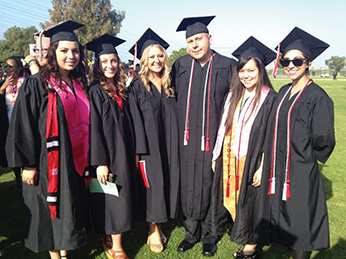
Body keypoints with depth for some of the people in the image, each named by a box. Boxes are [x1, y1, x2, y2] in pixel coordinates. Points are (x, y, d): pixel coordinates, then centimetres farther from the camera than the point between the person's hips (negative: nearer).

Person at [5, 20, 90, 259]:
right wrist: (28, 164, -14)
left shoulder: (80, 85, 9)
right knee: (52, 213, 7)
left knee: (71, 212, 15)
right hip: (49, 164, -6)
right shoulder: (36, 84, -9)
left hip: (76, 163, 6)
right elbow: (23, 127, -11)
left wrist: (88, 159, 13)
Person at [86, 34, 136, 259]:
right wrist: (100, 162, -18)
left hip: (124, 154, 7)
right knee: (112, 200, 2)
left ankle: (113, 241, 30)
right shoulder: (95, 91, -10)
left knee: (122, 199, 13)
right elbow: (93, 129, -14)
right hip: (107, 155, -6)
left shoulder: (122, 89, 9)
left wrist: (134, 154, 12)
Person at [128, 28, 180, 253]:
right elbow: (135, 121, -10)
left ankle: (158, 225, 30)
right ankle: (154, 231, 22)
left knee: (168, 183, 11)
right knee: (152, 186, 4)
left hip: (170, 146, 5)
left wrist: (177, 145, 6)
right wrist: (137, 151, -16)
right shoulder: (137, 87, -5)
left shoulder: (171, 85, 9)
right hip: (149, 146, -4)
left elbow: (176, 117, 11)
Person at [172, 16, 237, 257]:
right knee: (189, 187, 10)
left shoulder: (228, 66, -2)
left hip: (214, 140, -2)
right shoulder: (180, 65, 6)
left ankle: (209, 235, 28)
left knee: (210, 187, 8)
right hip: (188, 139, 2)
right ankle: (192, 232, 30)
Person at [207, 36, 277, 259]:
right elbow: (224, 128, 10)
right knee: (231, 198, 14)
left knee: (249, 201, 7)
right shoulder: (233, 95, 7)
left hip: (251, 161, -5)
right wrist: (217, 157, 8)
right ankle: (241, 235, 36)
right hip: (229, 160, 5)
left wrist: (262, 167, -16)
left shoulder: (269, 98, -11)